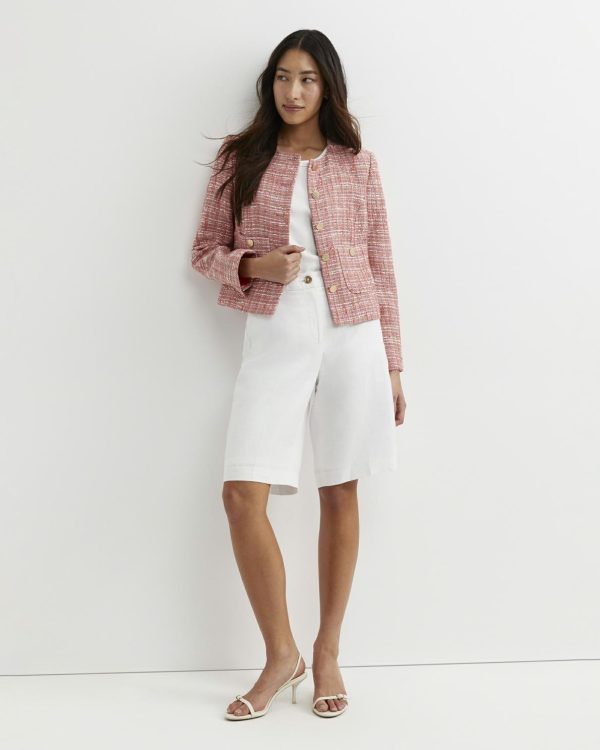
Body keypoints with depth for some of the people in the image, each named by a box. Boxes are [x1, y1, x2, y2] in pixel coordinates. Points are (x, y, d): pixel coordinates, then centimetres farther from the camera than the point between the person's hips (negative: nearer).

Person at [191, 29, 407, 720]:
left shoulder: (357, 164, 6)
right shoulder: (239, 160, 7)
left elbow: (380, 269, 8)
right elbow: (205, 252, 10)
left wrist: (393, 366, 6)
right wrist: (253, 265, -11)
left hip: (351, 337, 0)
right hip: (274, 340, 0)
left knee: (339, 495, 5)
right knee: (242, 495, -11)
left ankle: (327, 652, 20)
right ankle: (280, 653, 6)